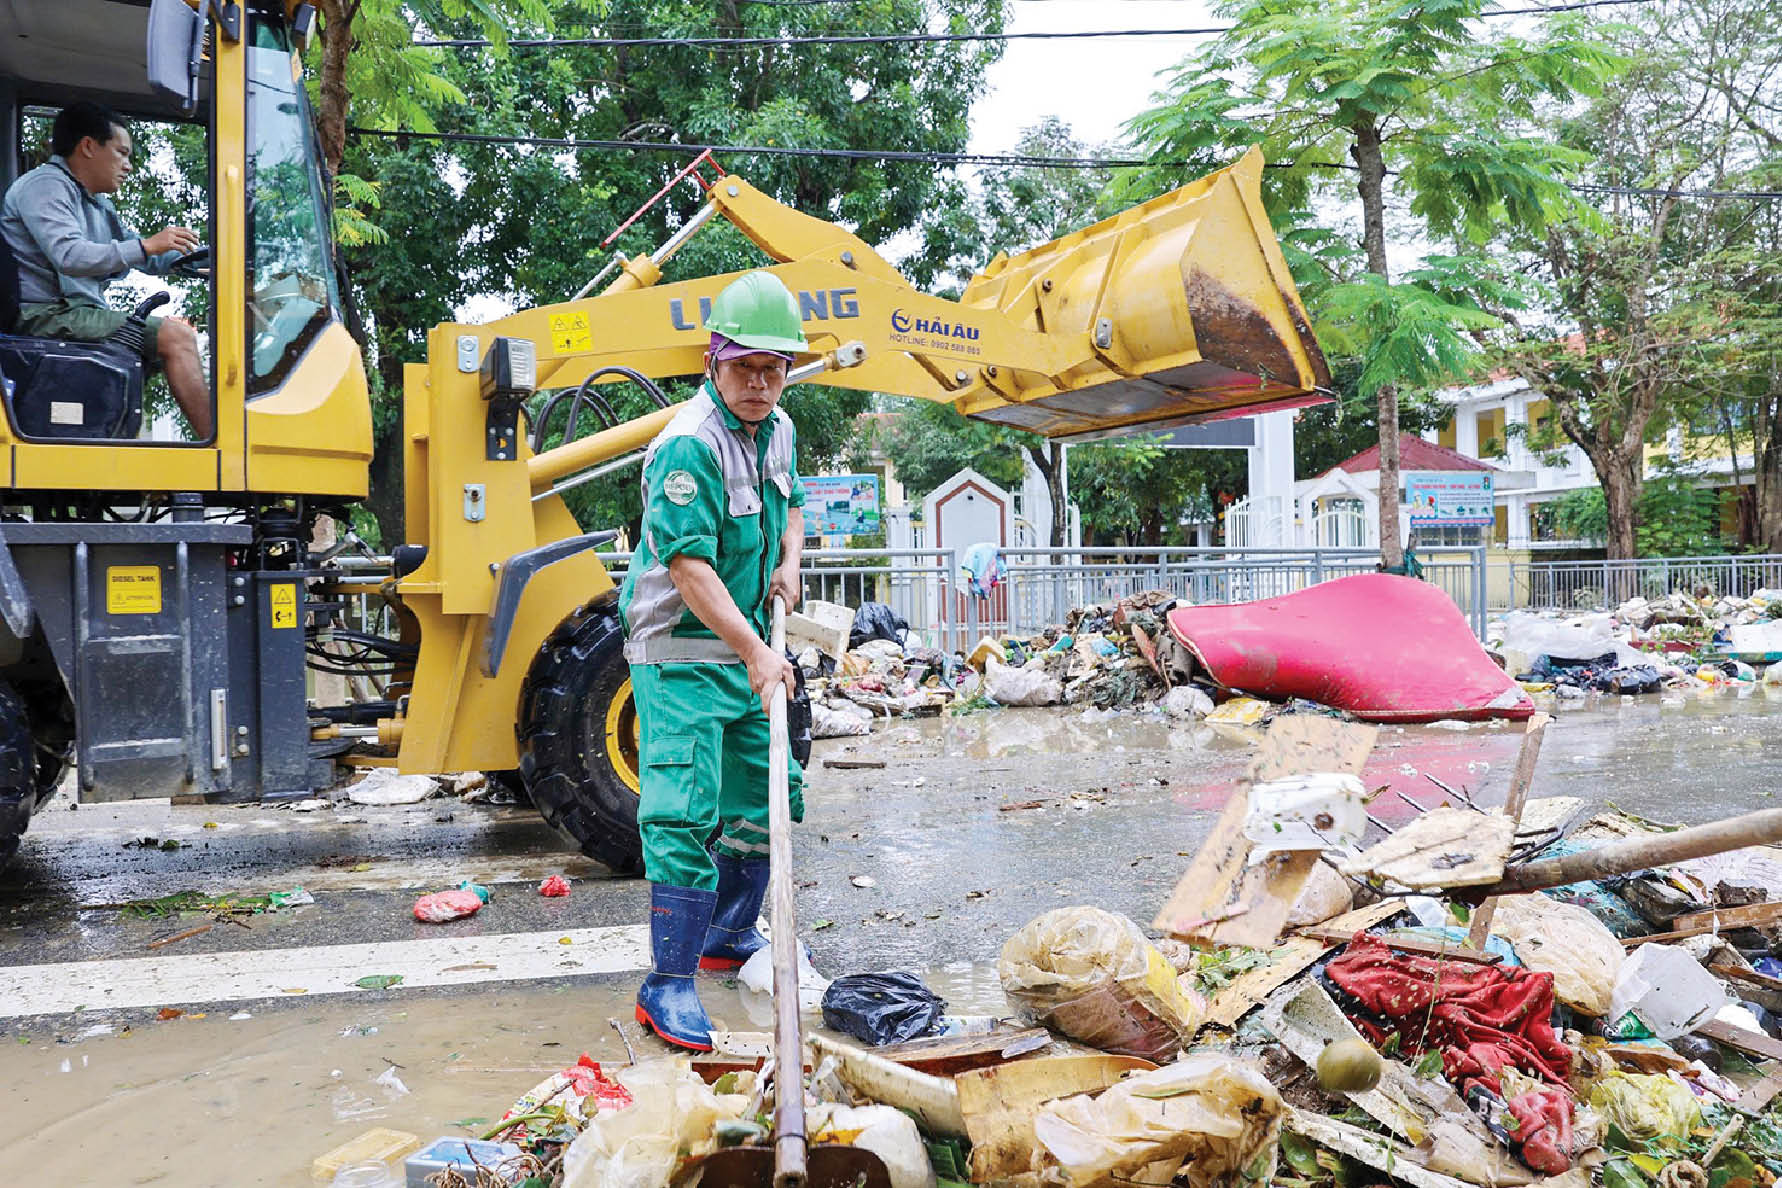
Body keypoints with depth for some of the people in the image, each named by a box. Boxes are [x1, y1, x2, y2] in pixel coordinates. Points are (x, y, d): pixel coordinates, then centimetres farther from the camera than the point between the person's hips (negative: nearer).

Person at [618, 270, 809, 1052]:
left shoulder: (777, 430, 7)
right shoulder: (689, 444, -21)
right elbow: (689, 565, -28)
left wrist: (789, 562, 5)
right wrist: (754, 653, -33)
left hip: (747, 650, 9)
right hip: (681, 654, -9)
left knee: (766, 799, 15)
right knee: (686, 815, -11)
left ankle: (729, 937, 33)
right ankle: (670, 985, 0)